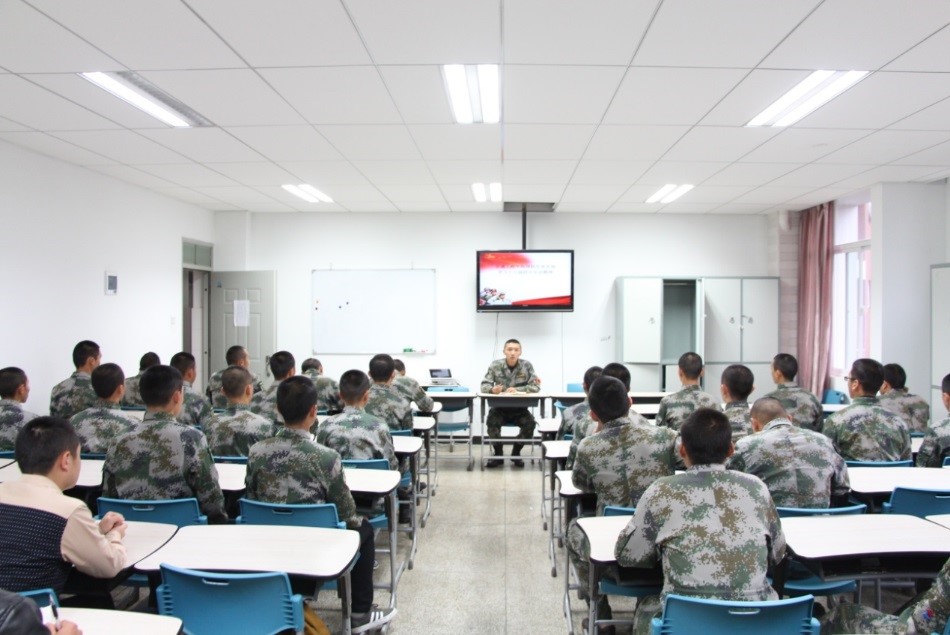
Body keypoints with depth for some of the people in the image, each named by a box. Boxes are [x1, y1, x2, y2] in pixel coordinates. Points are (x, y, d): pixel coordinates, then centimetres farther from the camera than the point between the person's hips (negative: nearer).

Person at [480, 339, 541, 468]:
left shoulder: (526, 365, -5)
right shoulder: (495, 365, -5)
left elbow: (536, 386, -9)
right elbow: (484, 385, -6)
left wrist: (517, 390, -24)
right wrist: (492, 389, -30)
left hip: (519, 409, 0)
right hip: (500, 407, 0)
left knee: (530, 422, -27)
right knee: (491, 421, -29)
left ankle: (516, 453, -1)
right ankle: (498, 454, -4)